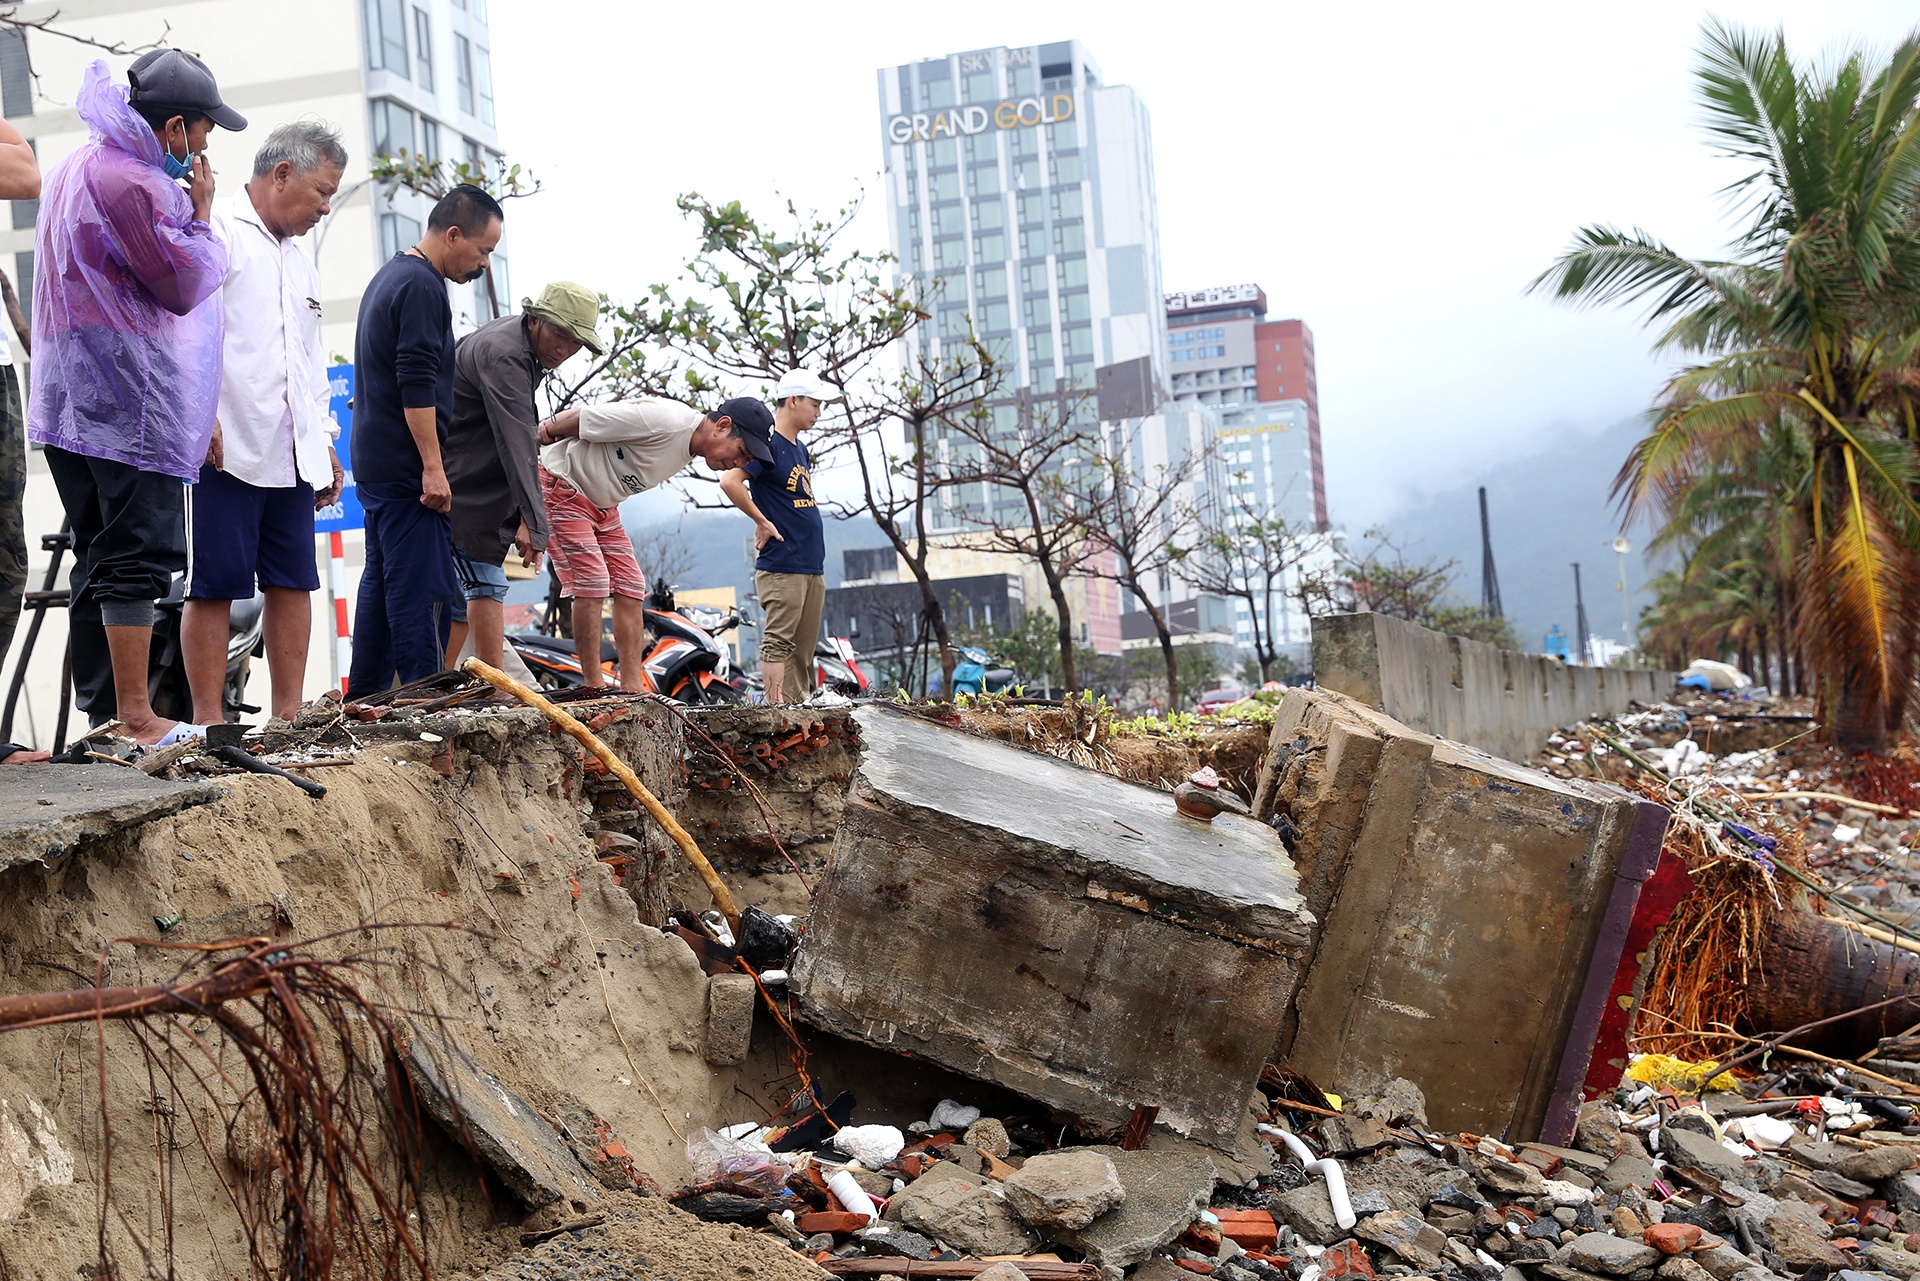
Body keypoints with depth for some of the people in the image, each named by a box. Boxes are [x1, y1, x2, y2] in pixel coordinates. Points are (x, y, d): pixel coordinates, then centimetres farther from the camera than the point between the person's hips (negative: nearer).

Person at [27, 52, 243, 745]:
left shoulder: (76, 167, 20)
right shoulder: (132, 182, -14)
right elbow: (184, 286, -10)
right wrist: (200, 214, 3)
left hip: (73, 396, 10)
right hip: (129, 400, -10)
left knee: (100, 559, 11)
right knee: (138, 556, -9)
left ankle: (99, 715, 12)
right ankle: (136, 719, -9)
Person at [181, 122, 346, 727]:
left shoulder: (299, 262, 25)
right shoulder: (216, 231, -2)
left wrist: (324, 439, 22)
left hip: (291, 455, 8)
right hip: (225, 448, -8)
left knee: (294, 583, 5)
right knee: (214, 585, -5)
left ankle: (290, 716, 10)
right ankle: (209, 720, -3)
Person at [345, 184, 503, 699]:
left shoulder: (388, 276, 20)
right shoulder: (422, 287, -13)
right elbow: (417, 386, -21)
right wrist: (433, 467, -21)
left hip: (375, 463, 10)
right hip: (406, 466, -10)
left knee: (382, 580, 12)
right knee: (424, 589, -11)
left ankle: (363, 697, 15)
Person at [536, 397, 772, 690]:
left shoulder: (688, 451, 1)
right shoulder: (666, 422, -29)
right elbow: (584, 418, -23)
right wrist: (545, 431, -8)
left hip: (602, 506, 9)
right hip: (560, 487, -9)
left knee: (631, 588, 3)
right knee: (593, 584, -15)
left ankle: (632, 688, 5)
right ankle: (594, 687, -8)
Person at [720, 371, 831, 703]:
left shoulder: (800, 450, 18)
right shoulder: (767, 445, -9)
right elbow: (729, 481, -22)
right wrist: (762, 522, -14)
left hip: (812, 567, 9)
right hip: (781, 567, -9)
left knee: (803, 651, 9)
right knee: (779, 643, -10)